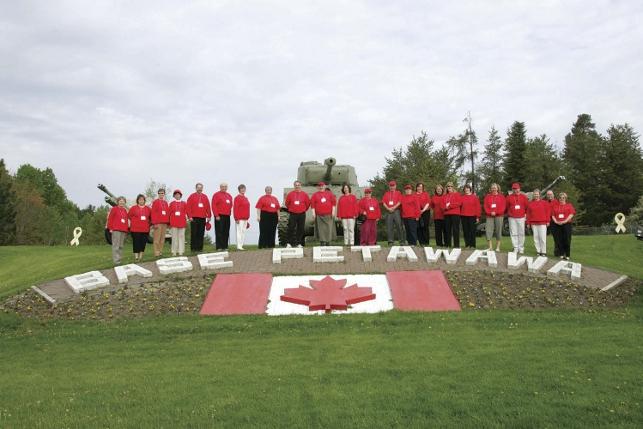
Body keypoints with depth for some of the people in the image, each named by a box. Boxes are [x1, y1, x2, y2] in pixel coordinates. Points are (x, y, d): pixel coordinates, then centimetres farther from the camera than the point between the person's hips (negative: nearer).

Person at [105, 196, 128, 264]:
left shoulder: (125, 210, 18)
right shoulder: (114, 209, 1)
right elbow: (110, 219, -3)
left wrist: (127, 229, 13)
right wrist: (110, 228, -9)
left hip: (124, 230, 6)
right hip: (116, 230, -6)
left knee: (121, 246, 8)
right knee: (116, 246, -9)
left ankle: (119, 259, 11)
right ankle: (116, 261, -12)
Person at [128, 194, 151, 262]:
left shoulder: (148, 209, 9)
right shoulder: (133, 208, 2)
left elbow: (151, 217, 19)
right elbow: (129, 216, 7)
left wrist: (148, 223, 10)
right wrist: (134, 222, 7)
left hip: (145, 229, 3)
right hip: (135, 229, -3)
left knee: (143, 243, 4)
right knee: (136, 243, -5)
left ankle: (141, 256, 14)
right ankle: (136, 257, -2)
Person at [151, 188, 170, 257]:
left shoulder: (166, 203, 18)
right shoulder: (155, 202, 1)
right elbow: (153, 213, -6)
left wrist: (168, 222, 10)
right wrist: (154, 223, -13)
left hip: (164, 223, 6)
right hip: (158, 223, -6)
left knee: (162, 238, 6)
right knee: (157, 238, -7)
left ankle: (160, 252, 10)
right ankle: (156, 253, -5)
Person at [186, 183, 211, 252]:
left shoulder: (205, 197, 13)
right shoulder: (192, 196, 2)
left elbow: (208, 207, 12)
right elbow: (188, 207, -3)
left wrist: (208, 216, 6)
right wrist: (190, 217, -9)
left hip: (203, 218, 3)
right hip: (194, 218, -3)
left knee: (201, 234, 5)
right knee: (194, 234, -2)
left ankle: (200, 248, 10)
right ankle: (193, 248, 2)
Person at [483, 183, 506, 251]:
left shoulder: (501, 196, 8)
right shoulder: (487, 196, 12)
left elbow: (503, 206, 0)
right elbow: (485, 206, 5)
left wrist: (496, 212, -11)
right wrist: (490, 212, -11)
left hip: (499, 216, -1)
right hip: (489, 216, 1)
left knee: (498, 231, 0)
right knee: (488, 230, -7)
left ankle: (498, 247, 6)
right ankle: (490, 246, -2)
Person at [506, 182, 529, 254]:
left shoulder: (523, 196, 6)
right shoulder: (509, 197, 4)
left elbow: (527, 206, 10)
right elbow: (506, 207, 11)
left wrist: (525, 214, 7)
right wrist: (509, 214, 8)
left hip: (521, 218, 0)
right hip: (512, 218, 0)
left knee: (521, 233, 2)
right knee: (513, 233, 0)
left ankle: (521, 248, 9)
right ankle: (515, 248, 5)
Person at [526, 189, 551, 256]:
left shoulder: (544, 202, 4)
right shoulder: (530, 203, 10)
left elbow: (548, 212, 2)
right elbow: (528, 213, 9)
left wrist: (547, 221, -3)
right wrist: (528, 223, 6)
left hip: (542, 223, -3)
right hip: (533, 223, 3)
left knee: (542, 237, -6)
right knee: (536, 237, 4)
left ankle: (543, 252, 1)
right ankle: (538, 251, 10)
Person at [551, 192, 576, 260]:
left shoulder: (569, 205, 11)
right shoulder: (555, 206, 16)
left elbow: (571, 214, 0)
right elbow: (552, 215, 10)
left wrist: (565, 221, -12)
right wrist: (556, 221, -6)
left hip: (566, 224, -2)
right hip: (557, 225, 2)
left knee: (567, 240, -5)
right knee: (558, 240, -1)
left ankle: (567, 255, -1)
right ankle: (561, 255, 5)